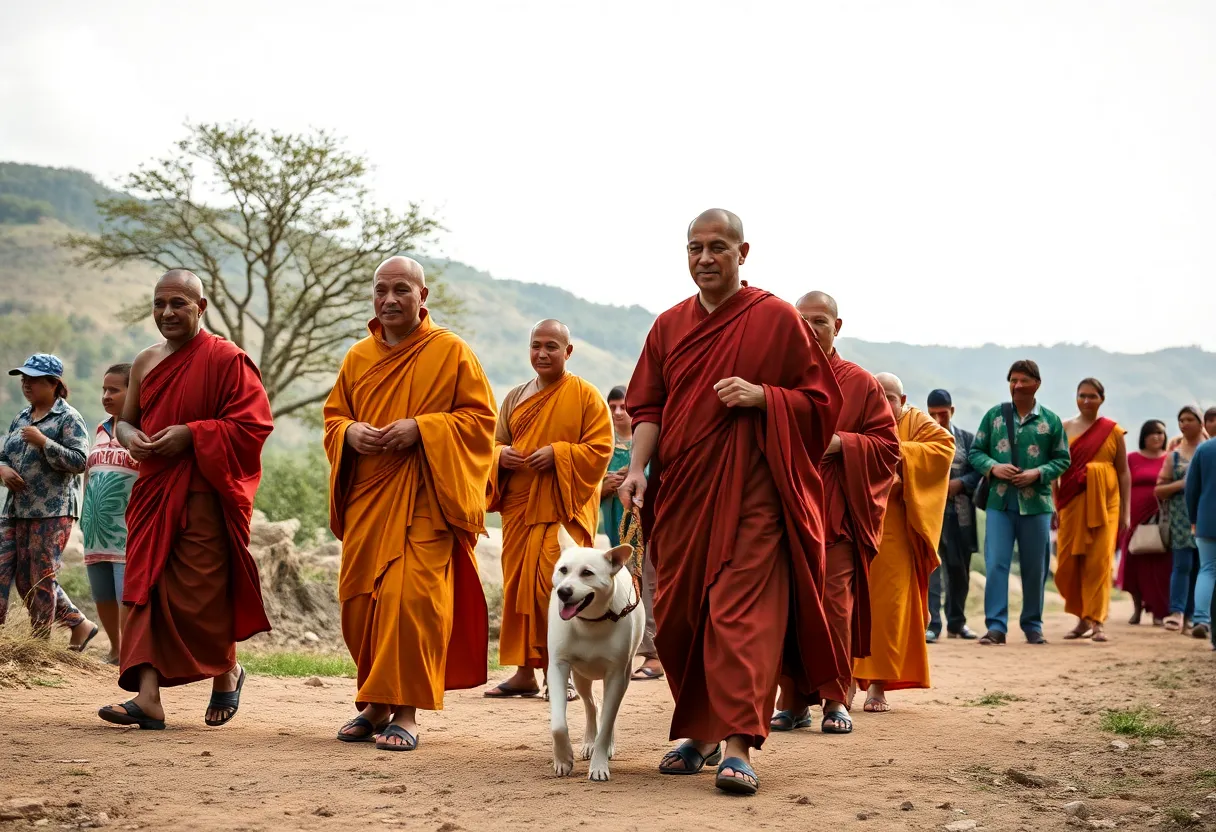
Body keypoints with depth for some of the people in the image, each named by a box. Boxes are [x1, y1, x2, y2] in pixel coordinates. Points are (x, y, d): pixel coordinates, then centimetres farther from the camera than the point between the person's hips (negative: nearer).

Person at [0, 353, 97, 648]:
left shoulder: (68, 418, -5)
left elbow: (79, 461, -14)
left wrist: (42, 442, -21)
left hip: (52, 511, -7)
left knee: (41, 579, -1)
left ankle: (39, 643, 11)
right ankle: (80, 625, 16)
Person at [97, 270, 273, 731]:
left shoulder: (227, 359, -6)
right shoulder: (145, 363, 14)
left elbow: (253, 424, -12)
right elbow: (126, 419, 23)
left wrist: (190, 435, -18)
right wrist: (129, 436, -2)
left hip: (204, 496, -6)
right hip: (153, 491, 6)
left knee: (200, 591, -3)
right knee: (147, 590, -3)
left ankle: (227, 672, 23)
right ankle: (148, 697, -7)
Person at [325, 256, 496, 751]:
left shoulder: (451, 352, 0)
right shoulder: (357, 357, 14)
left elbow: (479, 417, -3)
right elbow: (333, 415, 20)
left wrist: (420, 428, -16)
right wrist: (350, 432, -4)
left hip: (423, 499, -5)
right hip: (367, 498, 5)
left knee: (411, 597, -14)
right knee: (361, 599, 4)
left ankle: (406, 711, -6)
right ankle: (375, 705, 18)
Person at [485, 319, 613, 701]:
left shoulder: (585, 396, 0)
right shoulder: (515, 398, 16)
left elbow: (600, 448, -6)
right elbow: (496, 443, 19)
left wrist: (557, 454, -18)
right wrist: (501, 456, -4)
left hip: (562, 508, -5)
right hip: (519, 507, 5)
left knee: (556, 587, -12)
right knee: (518, 587, 3)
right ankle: (524, 672, 9)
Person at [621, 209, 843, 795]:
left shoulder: (777, 319, 1)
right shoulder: (669, 326, 13)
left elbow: (820, 401, 2)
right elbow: (649, 407, 13)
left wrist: (761, 396, -14)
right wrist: (637, 467, -3)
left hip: (751, 494, -5)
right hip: (680, 494, 5)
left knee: (742, 613, -13)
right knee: (678, 614, 7)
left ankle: (740, 746, -14)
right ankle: (699, 735, 21)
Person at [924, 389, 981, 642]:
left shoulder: (967, 438, 11)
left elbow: (977, 470, 3)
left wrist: (959, 483, -14)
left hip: (959, 514, 3)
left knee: (959, 569, 12)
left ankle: (956, 622, 26)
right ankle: (932, 624, -15)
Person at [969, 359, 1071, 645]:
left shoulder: (1050, 421, 5)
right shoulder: (994, 415, 7)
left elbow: (1062, 459, 6)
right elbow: (975, 452, 9)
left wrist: (1038, 474, -11)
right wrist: (993, 467, -11)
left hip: (1036, 504, 0)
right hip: (999, 503, 0)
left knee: (1035, 568, 8)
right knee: (996, 563, -8)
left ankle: (1032, 625, 22)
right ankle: (996, 626, -6)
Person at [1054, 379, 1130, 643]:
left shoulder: (1113, 431, 6)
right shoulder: (1064, 429, 7)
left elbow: (1124, 472, 8)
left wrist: (1126, 512, 4)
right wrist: (1053, 506, 0)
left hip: (1104, 503, -1)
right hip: (1071, 503, 1)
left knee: (1100, 562, -7)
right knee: (1067, 564, 0)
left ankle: (1098, 621, -4)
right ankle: (1083, 618, 17)